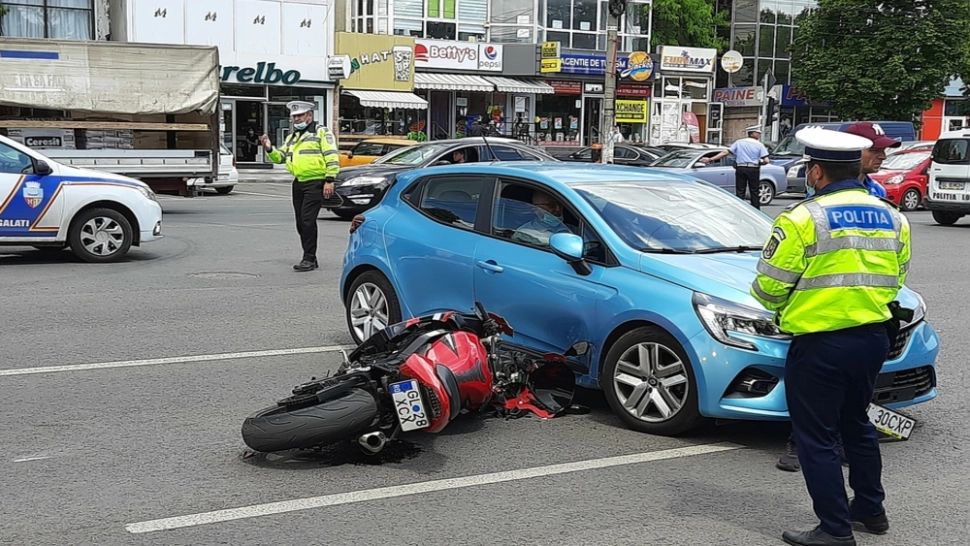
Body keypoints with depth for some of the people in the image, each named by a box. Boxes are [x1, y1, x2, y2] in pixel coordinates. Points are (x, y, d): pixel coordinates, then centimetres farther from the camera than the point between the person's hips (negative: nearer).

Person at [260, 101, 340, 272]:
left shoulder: (321, 132, -3)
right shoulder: (292, 137, 21)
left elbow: (332, 157, -10)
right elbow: (280, 157, 21)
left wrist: (329, 180, -17)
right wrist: (269, 149, 1)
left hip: (316, 182, -8)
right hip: (298, 183, 8)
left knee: (308, 220, -13)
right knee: (300, 223, 9)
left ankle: (309, 259, -8)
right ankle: (309, 258, 17)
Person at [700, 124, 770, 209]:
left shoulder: (739, 142, 7)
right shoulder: (759, 145, 0)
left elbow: (725, 152, 1)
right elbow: (766, 160, -9)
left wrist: (710, 159, 2)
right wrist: (759, 163, 15)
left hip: (740, 169, 2)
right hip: (753, 170, -2)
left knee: (740, 192, 5)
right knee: (754, 192, 7)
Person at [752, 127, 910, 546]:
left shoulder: (803, 219, -14)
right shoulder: (892, 219, 6)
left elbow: (768, 287, -12)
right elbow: (895, 279, 14)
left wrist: (783, 307, 9)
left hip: (820, 344, -7)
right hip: (874, 337, 7)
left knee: (816, 438, 3)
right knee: (856, 423, 24)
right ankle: (870, 510, 35)